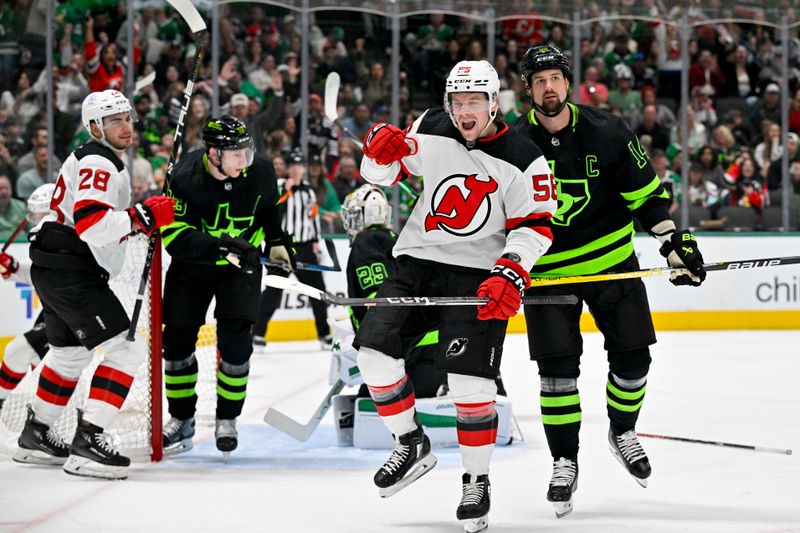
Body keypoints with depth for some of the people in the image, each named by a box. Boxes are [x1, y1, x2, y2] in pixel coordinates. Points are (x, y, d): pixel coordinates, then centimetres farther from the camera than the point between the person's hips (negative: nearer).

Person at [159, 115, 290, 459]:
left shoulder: (260, 170, -17)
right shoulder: (184, 178, -28)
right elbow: (174, 237, -31)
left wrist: (275, 243, 7)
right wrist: (220, 246, -42)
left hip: (241, 263, 1)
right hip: (191, 263, -1)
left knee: (235, 341, -10)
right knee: (177, 340, 1)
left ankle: (227, 420, 7)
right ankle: (181, 421, 19)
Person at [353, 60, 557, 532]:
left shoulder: (522, 159, -10)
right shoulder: (432, 130, 0)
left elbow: (534, 225, -9)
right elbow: (384, 173, 12)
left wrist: (510, 275, -24)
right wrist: (381, 151, -13)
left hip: (479, 273, -4)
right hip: (419, 262, 4)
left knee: (470, 381, -13)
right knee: (375, 347, -9)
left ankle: (478, 482, 3)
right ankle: (412, 445, 10)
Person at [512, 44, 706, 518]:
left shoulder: (607, 132, -9)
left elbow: (646, 191, -1)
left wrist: (674, 240, -7)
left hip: (611, 259, 1)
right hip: (548, 269, -1)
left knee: (632, 355, 3)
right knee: (557, 364, -9)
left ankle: (623, 433, 30)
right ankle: (565, 462, 4)